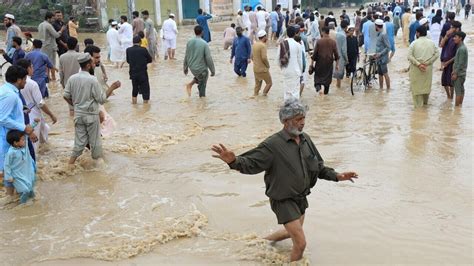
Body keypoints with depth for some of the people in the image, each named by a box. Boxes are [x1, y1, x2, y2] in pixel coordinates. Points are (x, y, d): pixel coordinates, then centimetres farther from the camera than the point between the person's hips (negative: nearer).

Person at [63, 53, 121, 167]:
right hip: (91, 115, -5)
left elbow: (66, 96, 5)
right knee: (95, 140, 11)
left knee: (80, 140, 15)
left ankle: (71, 162, 11)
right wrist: (112, 88, -7)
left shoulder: (72, 78, -2)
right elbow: (101, 99, -14)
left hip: (78, 114, 5)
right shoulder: (92, 80, -18)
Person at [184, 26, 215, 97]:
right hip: (201, 69, -5)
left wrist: (185, 68, 16)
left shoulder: (189, 42, -5)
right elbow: (209, 58, -17)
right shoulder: (204, 44, -19)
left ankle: (190, 84, 16)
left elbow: (186, 56, 3)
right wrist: (213, 70, -7)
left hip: (192, 68, 5)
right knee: (202, 84, 16)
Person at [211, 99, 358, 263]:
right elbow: (251, 163, -27)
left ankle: (265, 240, 54)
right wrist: (233, 161, -47)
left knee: (293, 232, 28)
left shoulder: (305, 139, -2)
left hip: (301, 197, 8)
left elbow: (318, 166, 8)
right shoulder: (273, 144, -23)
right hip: (283, 200, -8)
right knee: (301, 243, -8)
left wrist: (336, 176, -2)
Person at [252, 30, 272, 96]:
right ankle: (264, 95, -4)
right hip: (263, 69, -8)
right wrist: (268, 65, -10)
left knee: (257, 84, 17)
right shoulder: (262, 45, -18)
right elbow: (264, 58, -24)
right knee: (269, 83, 4)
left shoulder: (254, 44, 7)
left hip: (255, 69, 8)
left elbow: (252, 56, 14)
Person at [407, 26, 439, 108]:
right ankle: (425, 102, 30)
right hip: (428, 68, 3)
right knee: (426, 85, 17)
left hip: (416, 69, -3)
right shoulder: (431, 42, 2)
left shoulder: (414, 43, -7)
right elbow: (436, 54, -3)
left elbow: (410, 56, -15)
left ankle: (418, 104, 6)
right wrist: (427, 63, -6)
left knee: (417, 86, 6)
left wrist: (418, 64, -15)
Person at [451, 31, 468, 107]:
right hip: (461, 73, 10)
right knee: (461, 90, 13)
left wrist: (455, 74, -17)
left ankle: (457, 106, -3)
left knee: (458, 91, -6)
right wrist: (454, 71, 16)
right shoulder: (460, 47, 12)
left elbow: (461, 63, -20)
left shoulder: (462, 49, -18)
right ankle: (460, 105, 18)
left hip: (459, 74, -10)